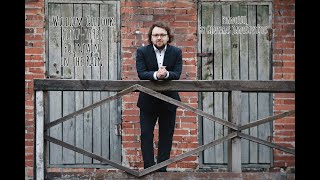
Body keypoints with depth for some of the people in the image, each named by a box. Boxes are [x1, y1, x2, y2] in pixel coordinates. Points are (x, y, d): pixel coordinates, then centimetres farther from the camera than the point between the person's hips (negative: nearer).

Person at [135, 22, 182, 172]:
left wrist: (166, 74, -32)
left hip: (169, 100, 1)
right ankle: (148, 169, 4)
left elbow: (177, 74, -11)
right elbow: (141, 73, -15)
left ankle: (162, 168, 17)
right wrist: (156, 75, -34)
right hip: (148, 101, -1)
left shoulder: (176, 52, 0)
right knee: (146, 135, -1)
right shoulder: (142, 52, -3)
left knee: (166, 135, 8)